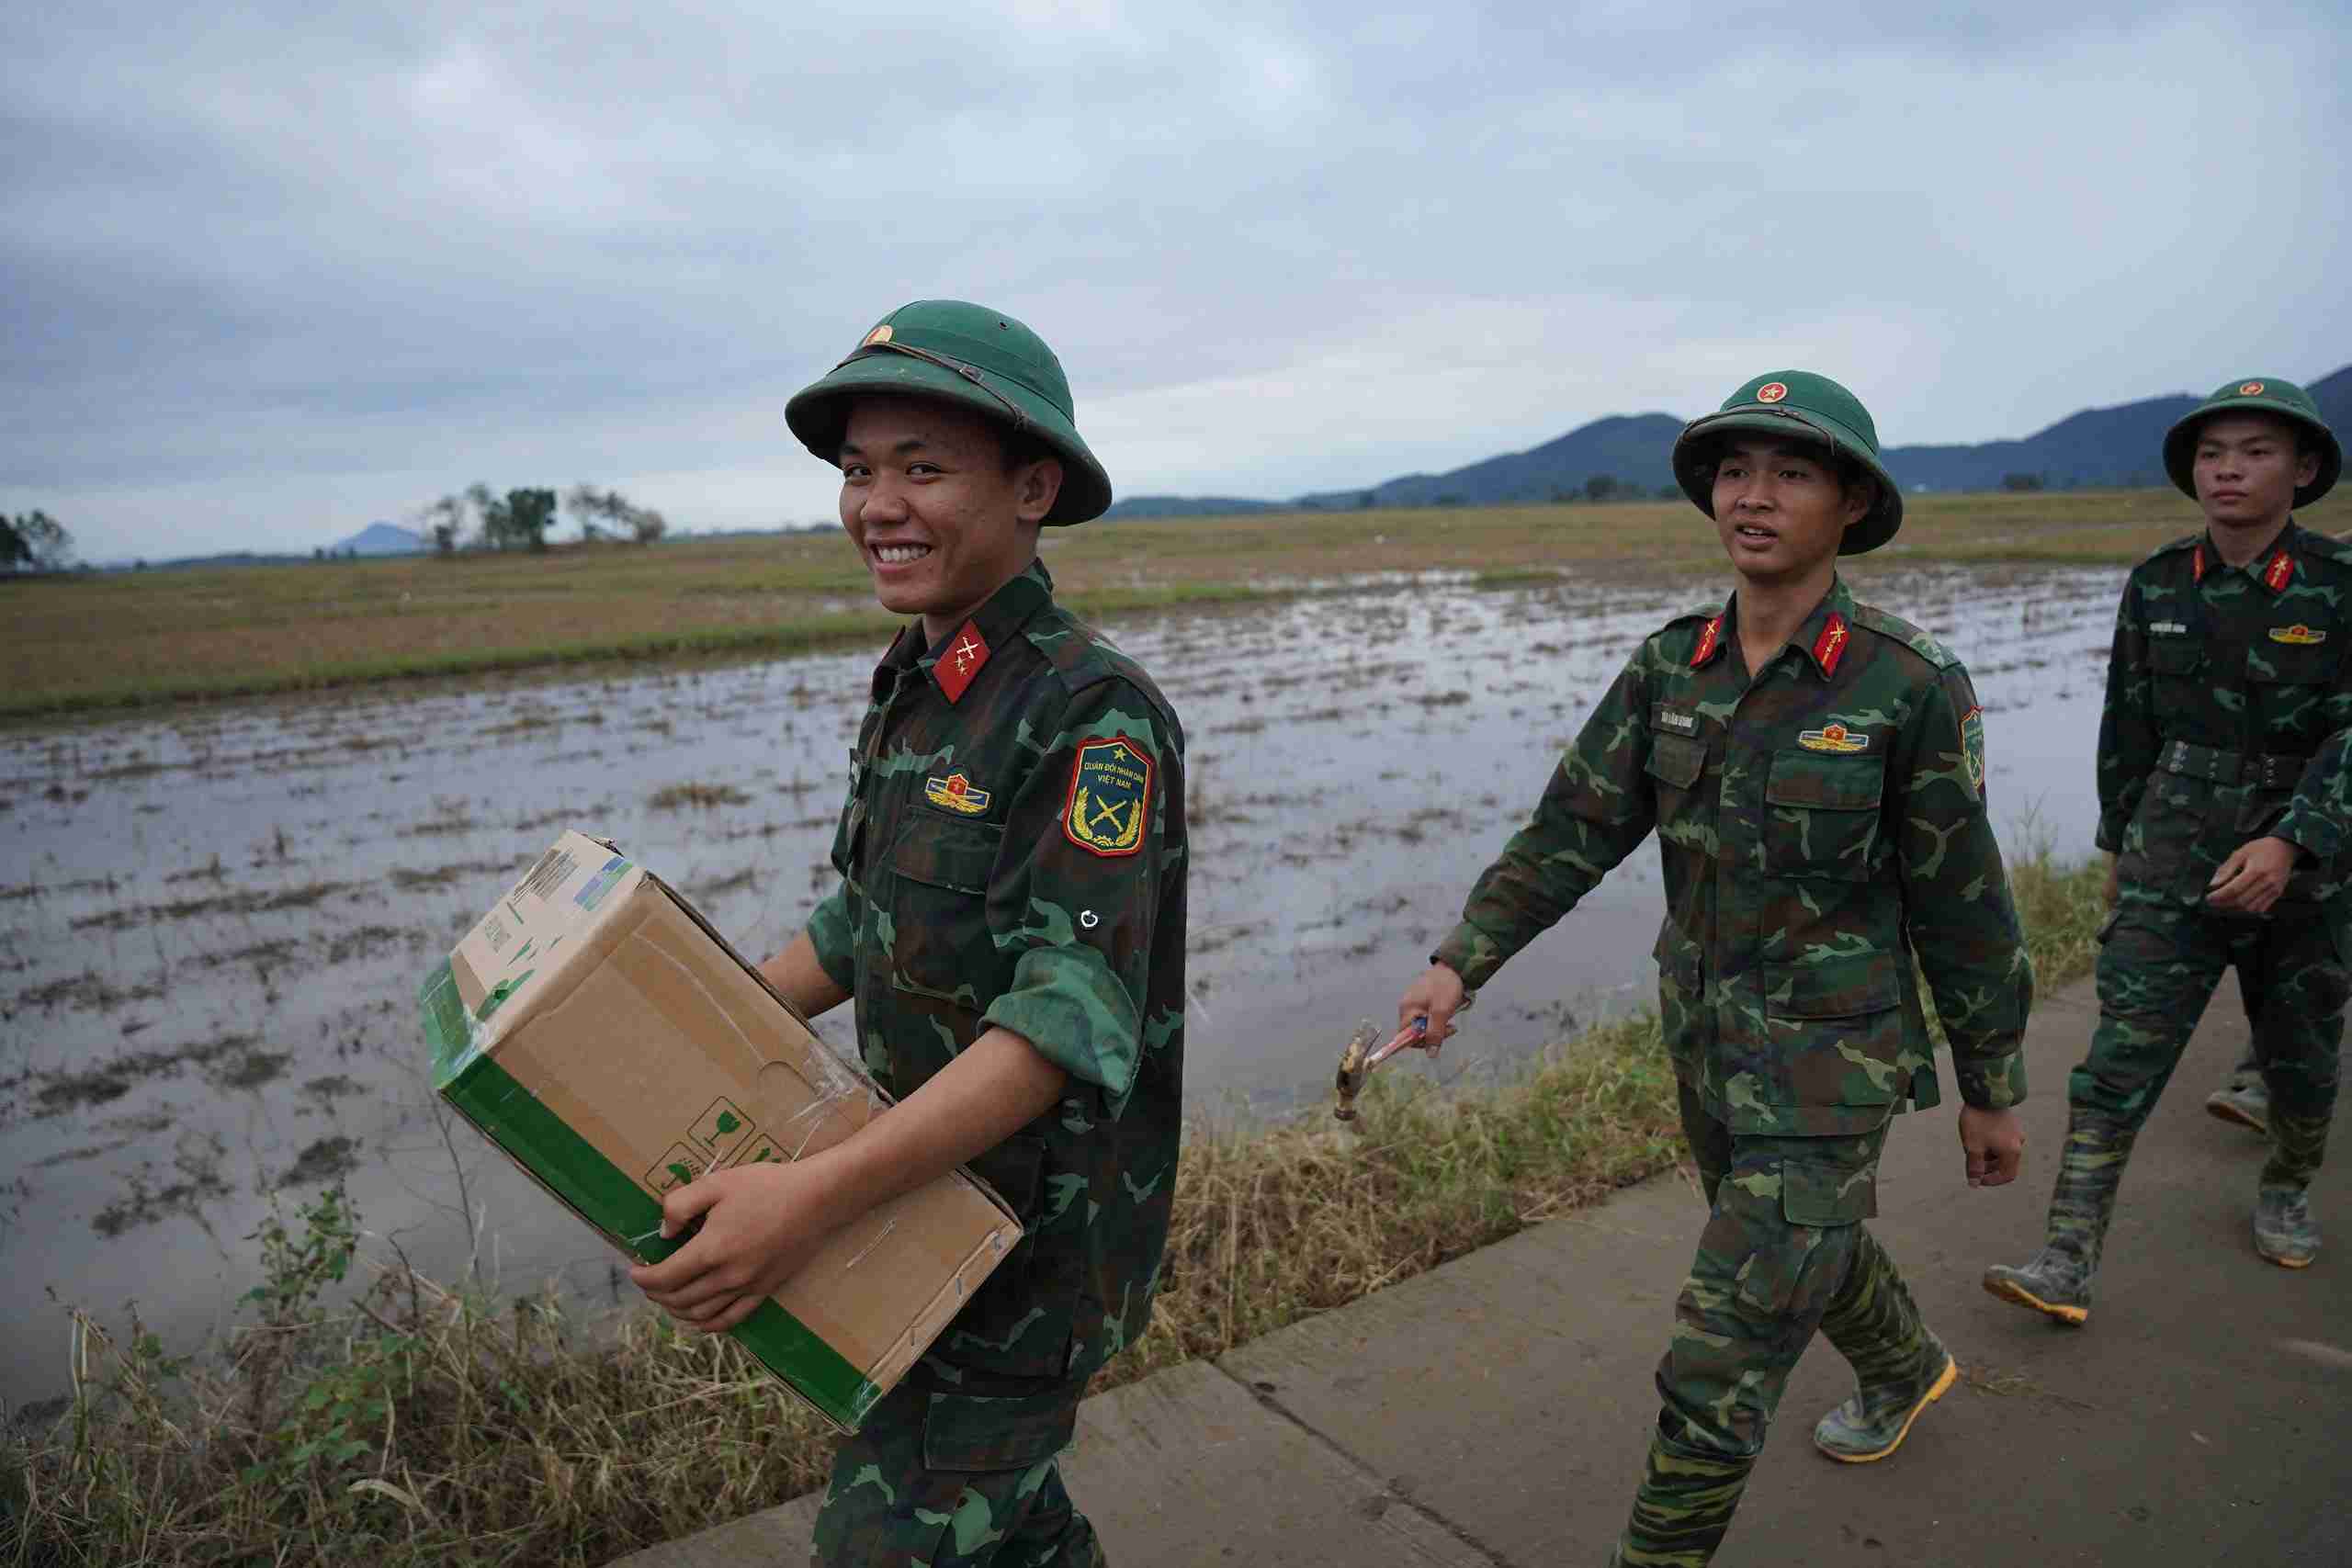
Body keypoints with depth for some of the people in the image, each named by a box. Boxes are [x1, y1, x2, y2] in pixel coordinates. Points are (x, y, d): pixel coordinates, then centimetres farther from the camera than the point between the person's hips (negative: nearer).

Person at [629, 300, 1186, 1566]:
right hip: (931, 1198, 8)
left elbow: (1072, 1017, -30)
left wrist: (820, 1191, -37)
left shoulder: (1093, 715, -23)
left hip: (1037, 1239, -8)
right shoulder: (909, 692, 5)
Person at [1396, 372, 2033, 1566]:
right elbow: (1572, 829, -4)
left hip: (1830, 1071, -6)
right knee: (1806, 1243, 31)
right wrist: (1460, 965, -13)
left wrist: (1991, 1093, 0)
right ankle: (1906, 1370, 64)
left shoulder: (1911, 687, -17)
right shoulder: (1670, 667, -4)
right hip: (1707, 1049, 6)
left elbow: (1964, 907, -9)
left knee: (1718, 1370, -3)